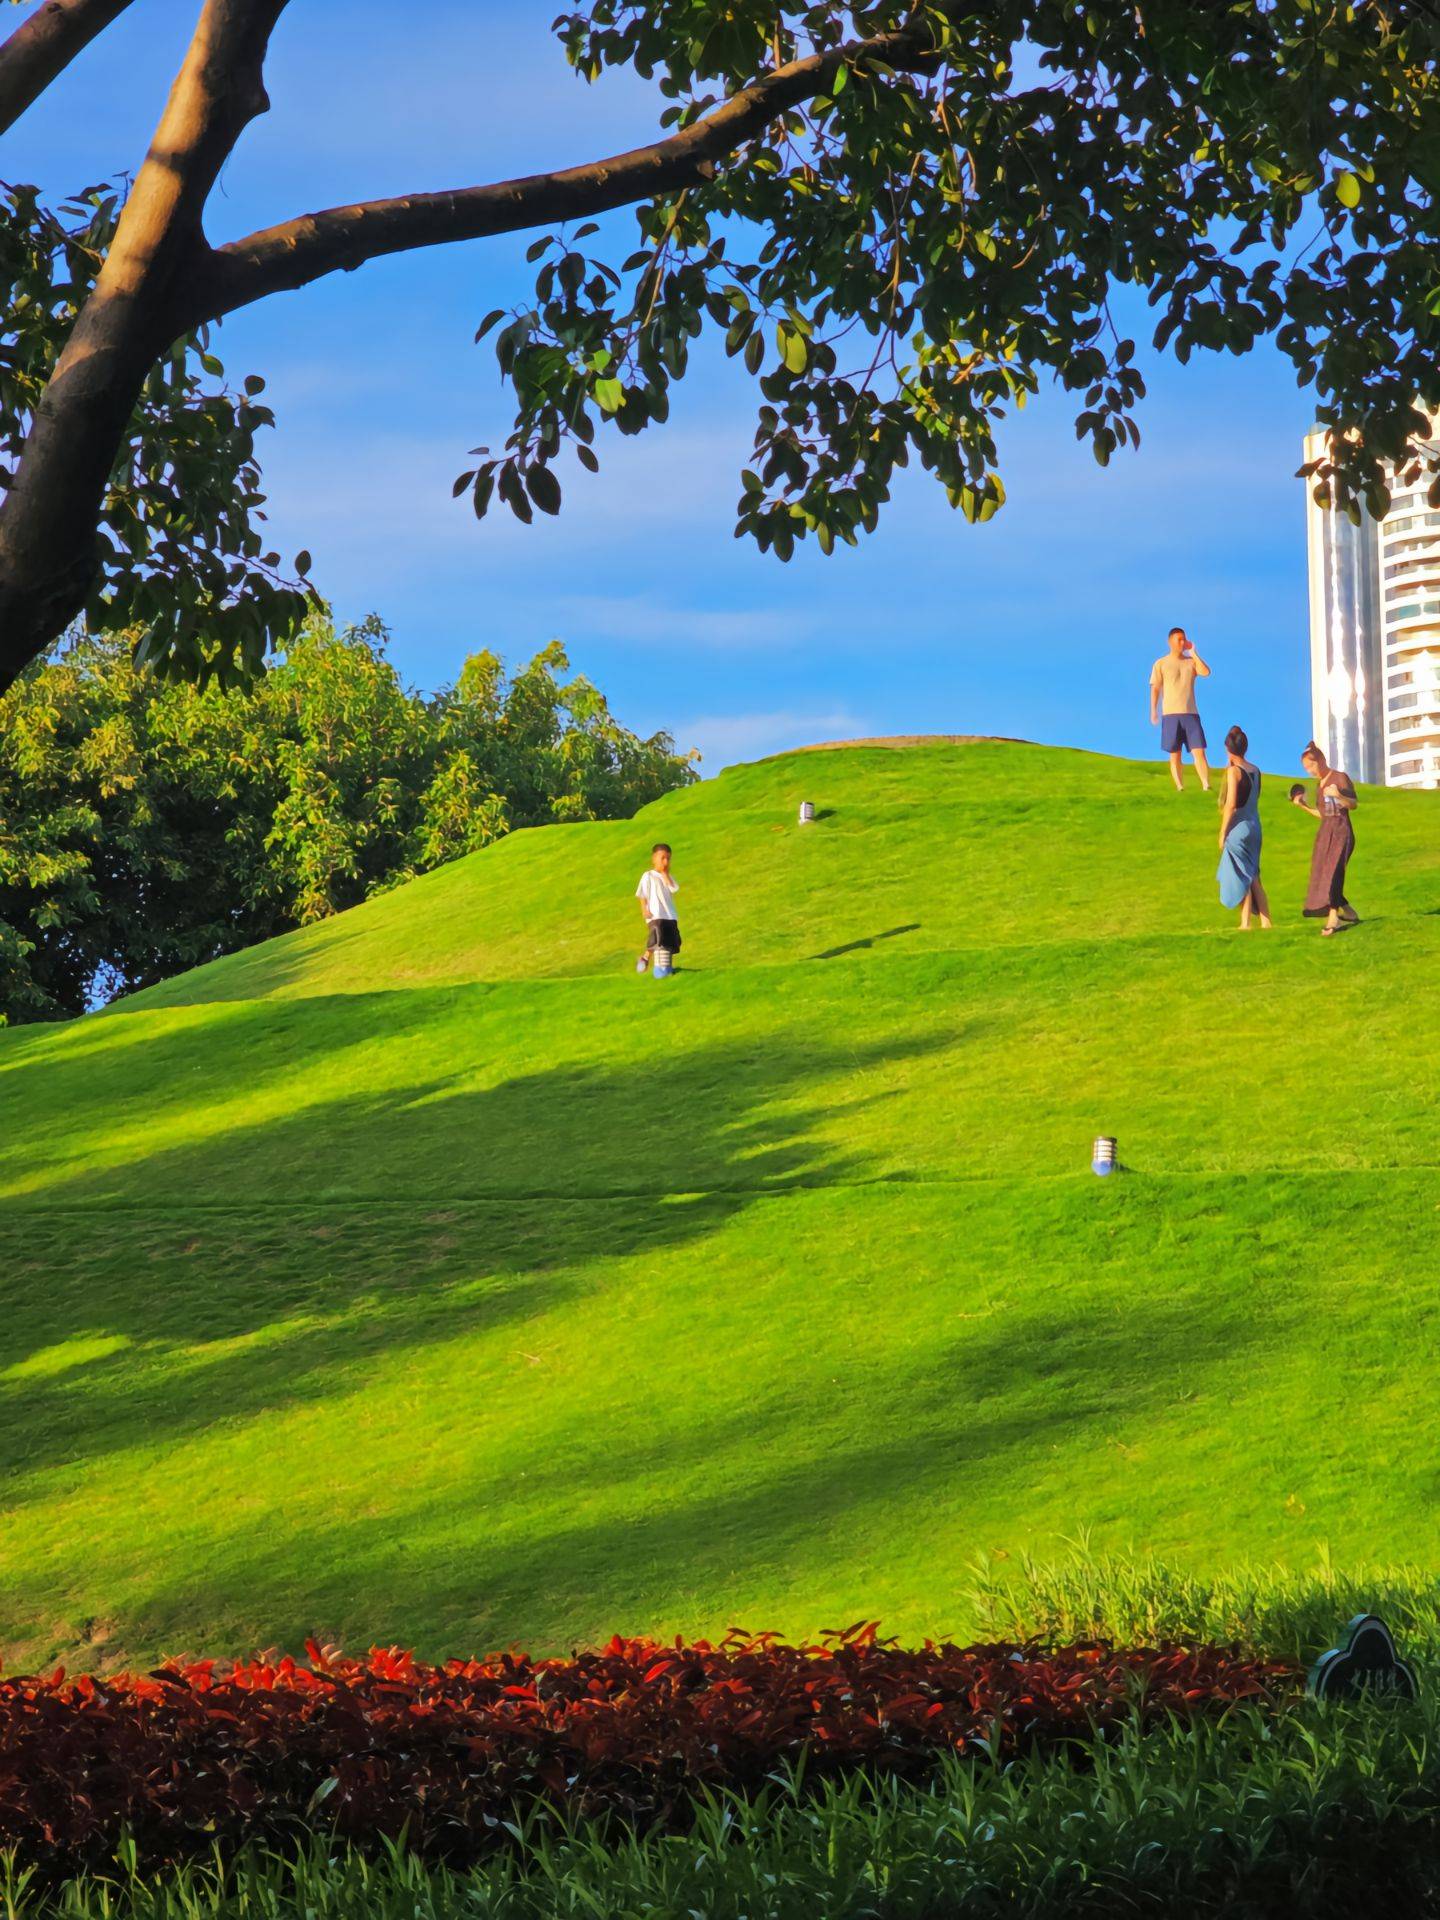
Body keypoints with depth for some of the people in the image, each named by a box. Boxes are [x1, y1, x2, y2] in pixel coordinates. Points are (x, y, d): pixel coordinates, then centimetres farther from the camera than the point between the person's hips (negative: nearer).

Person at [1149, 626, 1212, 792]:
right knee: (1175, 754, 1)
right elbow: (1155, 689, 2)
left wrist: (1193, 653, -3)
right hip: (1171, 714, -1)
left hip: (1191, 713, 1)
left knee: (1199, 751, -8)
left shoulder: (1191, 661, 11)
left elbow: (1206, 673, -7)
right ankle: (1179, 787, 5)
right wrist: (1153, 711, -6)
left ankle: (1206, 786, -13)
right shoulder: (1161, 664, 4)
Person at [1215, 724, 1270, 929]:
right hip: (1254, 826, 7)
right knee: (1253, 877, 13)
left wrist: (1222, 833, -11)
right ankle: (1265, 921, 11)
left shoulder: (1234, 771, -13)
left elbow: (1230, 804, -17)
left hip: (1238, 828, -7)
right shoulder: (1255, 770, 7)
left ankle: (1245, 924, 1)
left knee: (1242, 877, 0)